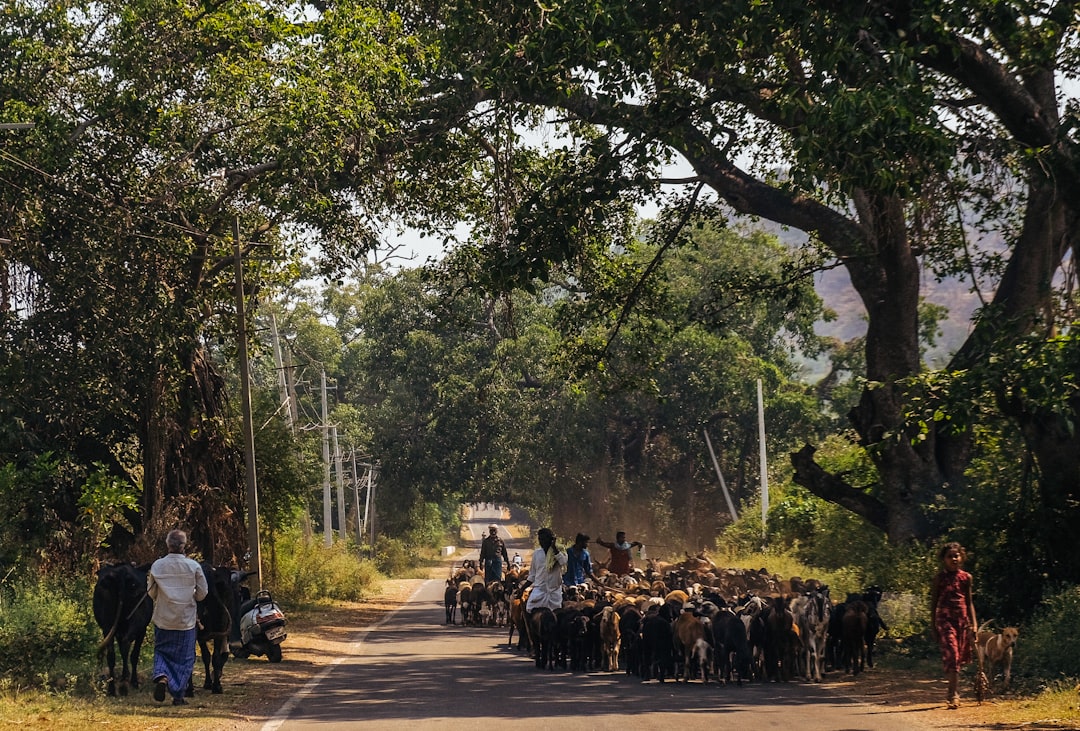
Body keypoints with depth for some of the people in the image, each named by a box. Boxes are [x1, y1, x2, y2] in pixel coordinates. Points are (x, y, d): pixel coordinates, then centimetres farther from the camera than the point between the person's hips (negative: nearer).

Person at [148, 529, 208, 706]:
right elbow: (202, 593, -1)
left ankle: (161, 676, -12)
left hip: (162, 620, 1)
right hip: (186, 620, -1)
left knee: (161, 652, 17)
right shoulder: (193, 566, -8)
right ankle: (178, 695, 11)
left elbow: (151, 593, 5)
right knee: (184, 658, 10)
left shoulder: (157, 566, -4)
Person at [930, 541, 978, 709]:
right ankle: (953, 695, -19)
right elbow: (933, 602, 5)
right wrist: (933, 625, 2)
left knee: (959, 658, 9)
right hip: (945, 619, -3)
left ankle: (952, 691, 24)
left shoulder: (966, 577, 8)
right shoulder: (940, 578, 1)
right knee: (951, 655, -15)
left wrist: (973, 623, 6)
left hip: (962, 619, 4)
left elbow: (969, 602, 13)